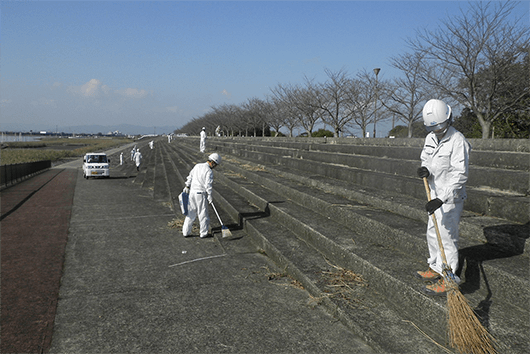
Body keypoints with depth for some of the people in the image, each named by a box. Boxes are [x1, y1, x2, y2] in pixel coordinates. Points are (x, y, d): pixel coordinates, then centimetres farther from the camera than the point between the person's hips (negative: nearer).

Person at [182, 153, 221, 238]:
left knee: (191, 212, 14)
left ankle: (186, 232, 18)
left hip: (192, 192, 7)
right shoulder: (209, 171, -14)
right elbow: (208, 185, -17)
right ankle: (203, 233, 13)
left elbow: (190, 176, 16)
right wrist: (210, 197, -10)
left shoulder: (197, 166, 8)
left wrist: (187, 186, 25)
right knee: (203, 213, 5)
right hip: (201, 194, -7)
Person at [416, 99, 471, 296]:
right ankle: (436, 269, 34)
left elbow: (460, 175, -25)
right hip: (436, 195, 9)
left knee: (446, 236, -4)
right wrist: (425, 170, -8)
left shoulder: (458, 141, -20)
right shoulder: (431, 138, 6)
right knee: (433, 233, 18)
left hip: (451, 198, -9)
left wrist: (441, 199, -32)